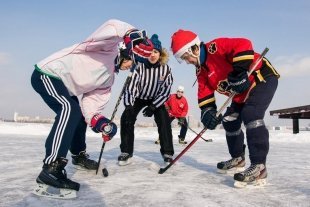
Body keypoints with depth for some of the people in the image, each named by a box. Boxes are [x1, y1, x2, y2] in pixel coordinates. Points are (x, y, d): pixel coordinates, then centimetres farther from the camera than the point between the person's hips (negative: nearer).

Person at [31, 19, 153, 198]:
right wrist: (134, 35, -47)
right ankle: (51, 169, -34)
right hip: (47, 74, -10)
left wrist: (98, 121, -15)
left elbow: (91, 101, 2)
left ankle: (79, 154, 41)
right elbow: (112, 28, -32)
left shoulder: (109, 78, 11)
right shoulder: (109, 48, -10)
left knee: (78, 115, 19)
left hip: (63, 85, 10)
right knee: (71, 110, -29)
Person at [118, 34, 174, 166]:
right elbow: (131, 86, -31)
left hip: (156, 99, 1)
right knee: (126, 118, -19)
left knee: (164, 121, -18)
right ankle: (126, 152, -9)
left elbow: (166, 90, -16)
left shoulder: (165, 69, -20)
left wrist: (153, 107, -23)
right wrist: (129, 105, -46)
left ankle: (167, 153, -5)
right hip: (138, 98, -1)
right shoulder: (140, 67, -27)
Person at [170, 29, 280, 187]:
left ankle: (258, 167, -30)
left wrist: (239, 73, -38)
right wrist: (208, 111, -15)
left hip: (263, 78, -10)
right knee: (230, 121, 11)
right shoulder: (201, 70, 5)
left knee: (250, 115, -29)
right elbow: (204, 92, 1)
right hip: (242, 92, 10)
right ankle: (238, 158, 27)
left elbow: (243, 45, -35)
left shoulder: (215, 47, -22)